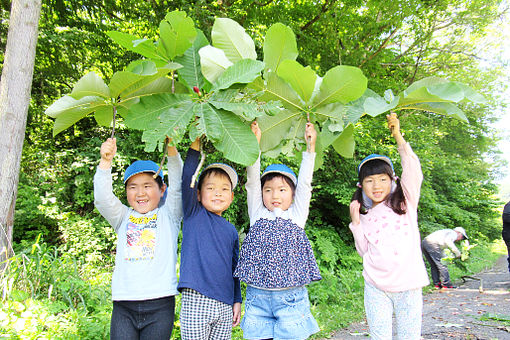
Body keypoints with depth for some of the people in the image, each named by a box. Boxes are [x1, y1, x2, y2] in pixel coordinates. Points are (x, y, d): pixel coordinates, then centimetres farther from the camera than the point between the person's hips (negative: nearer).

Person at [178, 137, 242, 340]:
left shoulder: (231, 230, 11)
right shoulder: (194, 215, 1)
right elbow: (187, 179, -12)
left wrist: (237, 300, 14)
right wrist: (196, 144, -15)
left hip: (224, 305, 4)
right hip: (196, 301, -4)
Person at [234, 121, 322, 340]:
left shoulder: (296, 216, 7)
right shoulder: (257, 214, 9)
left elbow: (304, 183, 2)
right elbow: (252, 181, 2)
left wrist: (310, 146, -2)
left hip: (290, 297, -1)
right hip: (257, 297, 1)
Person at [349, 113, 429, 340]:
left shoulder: (405, 201, 4)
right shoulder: (366, 215, 9)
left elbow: (412, 168, -9)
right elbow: (364, 251, 6)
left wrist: (397, 136, -11)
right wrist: (355, 222, -2)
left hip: (408, 286, -1)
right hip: (376, 288, 1)